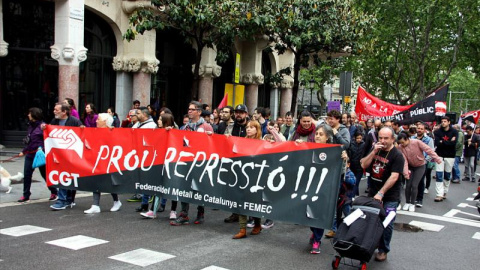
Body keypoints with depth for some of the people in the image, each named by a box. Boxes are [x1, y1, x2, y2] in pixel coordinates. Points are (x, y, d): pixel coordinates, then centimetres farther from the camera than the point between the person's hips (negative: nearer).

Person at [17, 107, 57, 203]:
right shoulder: (31, 125, 11)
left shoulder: (42, 126, -13)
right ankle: (26, 195, 13)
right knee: (26, 175, 5)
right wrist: (24, 151, 20)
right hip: (30, 155, 7)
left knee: (45, 174, 5)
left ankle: (54, 192, 22)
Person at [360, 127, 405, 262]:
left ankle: (383, 250, 14)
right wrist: (373, 152, -14)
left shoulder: (397, 155, -13)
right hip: (373, 192, 5)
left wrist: (381, 193, -26)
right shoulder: (375, 149, 5)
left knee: (386, 224, 0)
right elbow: (364, 165, -1)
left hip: (390, 196, -5)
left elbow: (394, 177, -21)